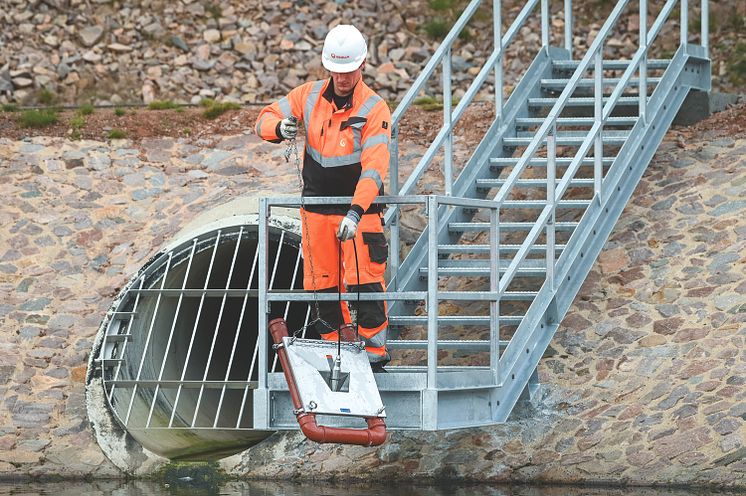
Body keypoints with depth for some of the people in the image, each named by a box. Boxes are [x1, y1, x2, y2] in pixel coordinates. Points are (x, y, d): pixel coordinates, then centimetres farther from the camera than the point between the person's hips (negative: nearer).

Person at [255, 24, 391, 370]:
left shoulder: (374, 109, -12)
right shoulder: (309, 96, 2)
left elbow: (374, 168, -22)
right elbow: (265, 118, 8)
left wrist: (356, 212, -35)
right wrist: (278, 127, -18)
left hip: (359, 207, -4)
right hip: (316, 208, 4)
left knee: (365, 284, -10)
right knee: (324, 286, 8)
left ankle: (374, 354, -2)